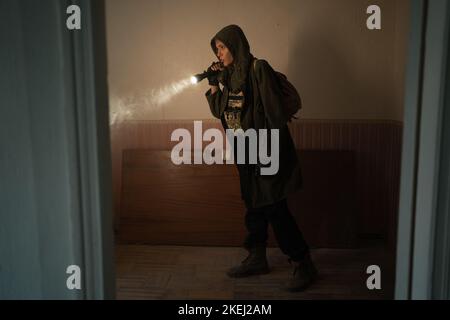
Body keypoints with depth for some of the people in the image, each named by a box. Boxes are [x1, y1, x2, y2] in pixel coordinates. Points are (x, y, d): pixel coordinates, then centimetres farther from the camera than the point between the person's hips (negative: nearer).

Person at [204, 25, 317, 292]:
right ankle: (257, 259, 28)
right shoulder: (230, 75, 12)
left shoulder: (259, 68, -12)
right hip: (245, 153, 8)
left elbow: (274, 109, -17)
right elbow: (219, 111, 16)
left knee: (275, 209, -6)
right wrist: (213, 83, 5)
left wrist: (270, 151, -20)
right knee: (253, 206, 14)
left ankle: (304, 265, 8)